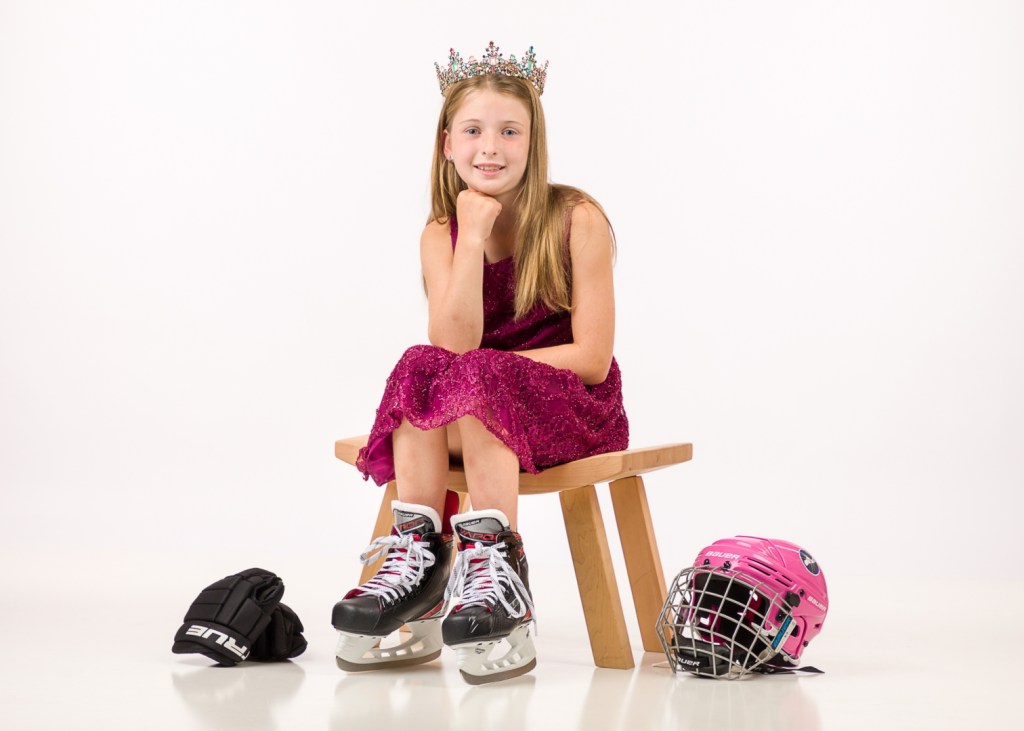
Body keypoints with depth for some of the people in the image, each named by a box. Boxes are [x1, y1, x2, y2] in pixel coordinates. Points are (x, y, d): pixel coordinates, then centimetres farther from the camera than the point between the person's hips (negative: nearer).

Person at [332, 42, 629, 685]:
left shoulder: (576, 220, -9)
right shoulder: (442, 234, 2)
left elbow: (592, 358, -12)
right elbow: (452, 343, -15)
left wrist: (485, 364, -12)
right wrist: (475, 234, -19)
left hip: (572, 409, -4)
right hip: (474, 413, 4)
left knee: (472, 385, -32)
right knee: (424, 369, -27)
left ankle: (496, 565, -36)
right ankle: (421, 560, -30)